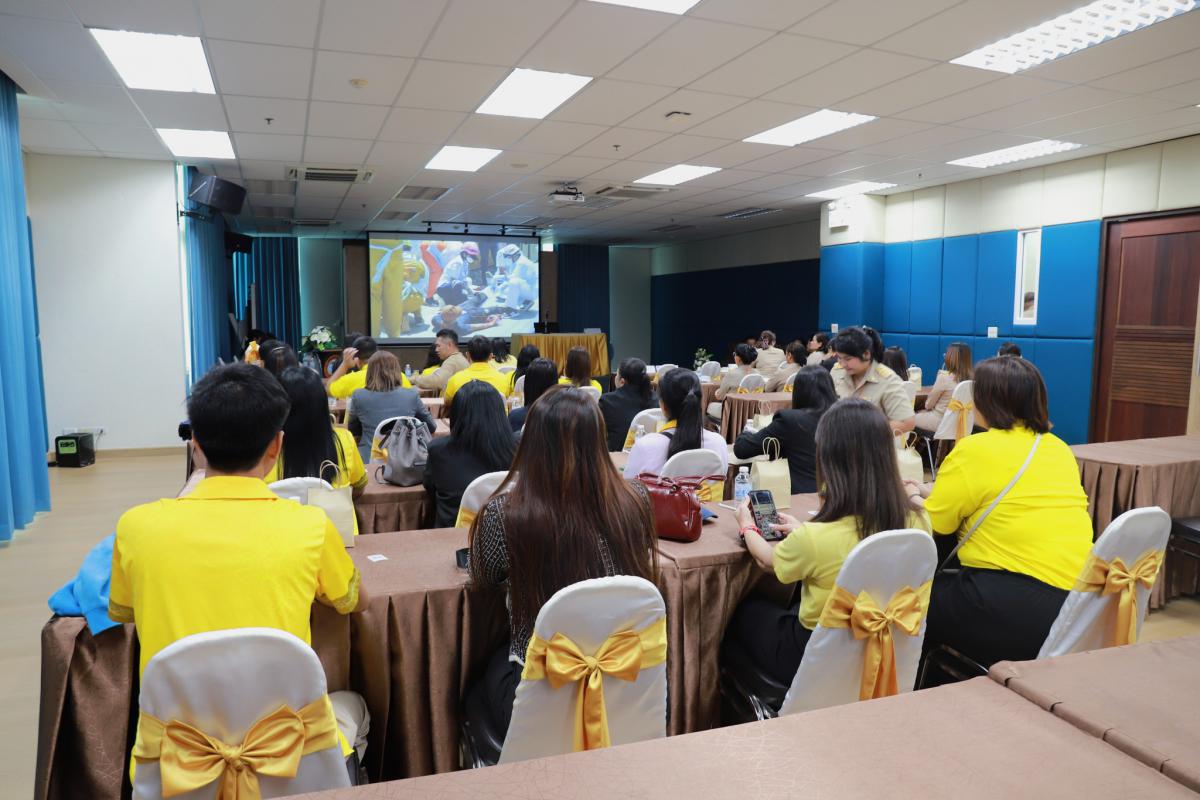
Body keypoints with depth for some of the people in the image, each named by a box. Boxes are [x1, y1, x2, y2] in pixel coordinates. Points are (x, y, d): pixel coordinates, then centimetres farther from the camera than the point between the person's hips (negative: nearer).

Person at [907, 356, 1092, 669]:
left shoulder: (975, 449, -10)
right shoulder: (1059, 448, 13)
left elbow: (934, 524, -2)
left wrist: (913, 496, 20)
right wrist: (932, 493, 30)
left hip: (1021, 608, -8)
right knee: (944, 583, 25)